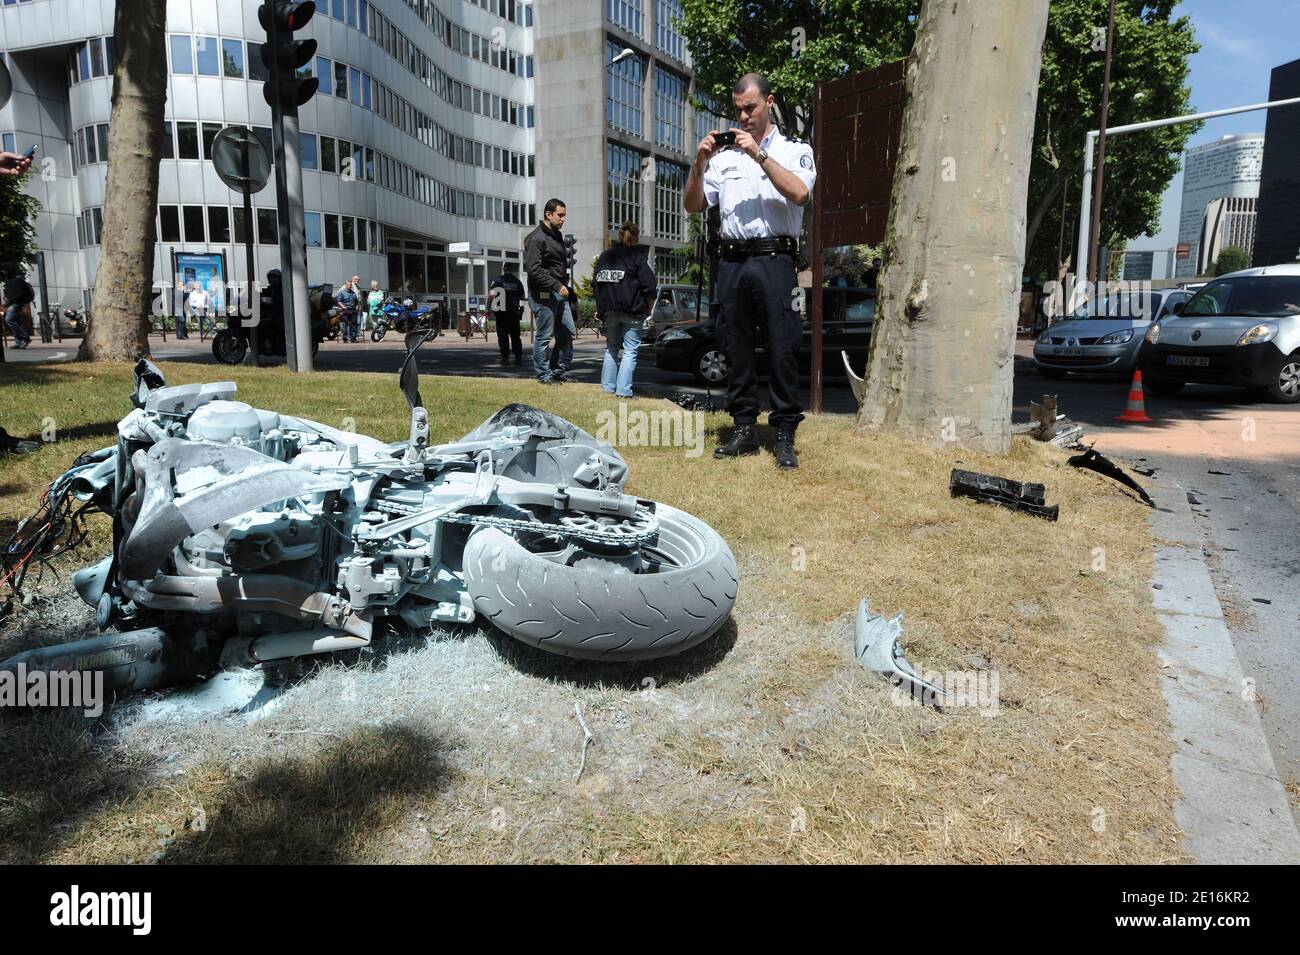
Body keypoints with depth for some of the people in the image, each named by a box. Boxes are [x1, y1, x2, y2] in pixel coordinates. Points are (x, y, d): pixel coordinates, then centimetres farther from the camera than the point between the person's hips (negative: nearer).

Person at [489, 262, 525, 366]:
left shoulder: (497, 280, -4)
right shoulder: (517, 282, 6)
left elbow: (491, 295, -12)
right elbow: (522, 297, 11)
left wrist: (488, 308, -4)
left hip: (501, 312, -3)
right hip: (514, 312, 3)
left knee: (503, 335, 1)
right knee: (515, 335, 10)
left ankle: (505, 358, -3)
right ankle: (518, 358, 8)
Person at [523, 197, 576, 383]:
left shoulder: (558, 235, 17)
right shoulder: (535, 238, -12)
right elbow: (534, 270, -20)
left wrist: (565, 286, 15)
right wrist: (557, 286, -23)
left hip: (560, 293, 9)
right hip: (543, 294, -9)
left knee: (568, 333, 9)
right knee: (544, 336, -2)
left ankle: (557, 371, 20)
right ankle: (543, 374, 9)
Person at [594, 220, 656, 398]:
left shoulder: (605, 255, 12)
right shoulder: (639, 256, -6)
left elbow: (596, 283, 15)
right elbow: (649, 286, -10)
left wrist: (601, 308, 19)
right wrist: (649, 308, 2)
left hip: (609, 311, 5)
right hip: (633, 311, -5)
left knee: (611, 348, 18)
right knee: (630, 351, -1)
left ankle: (608, 386, 18)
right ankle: (623, 390, -6)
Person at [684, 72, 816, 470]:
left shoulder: (795, 150, 9)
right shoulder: (724, 156, 17)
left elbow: (800, 194, -11)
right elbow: (693, 205, 14)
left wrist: (759, 155, -14)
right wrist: (699, 163, -1)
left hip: (774, 259, -3)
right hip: (732, 261, 4)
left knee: (783, 348, -6)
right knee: (736, 348, 5)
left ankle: (785, 435, -1)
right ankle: (744, 429, 14)